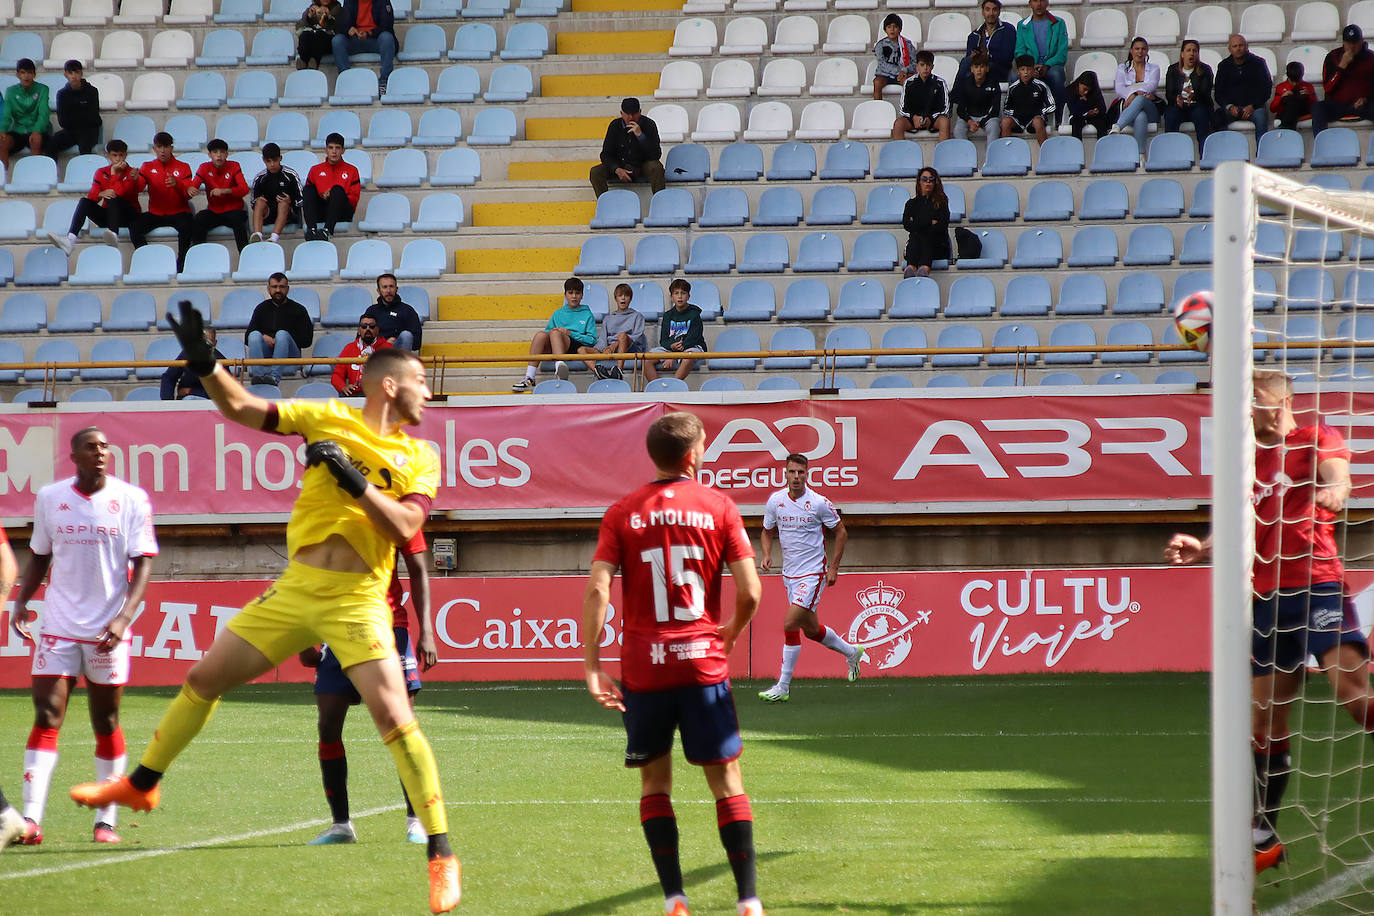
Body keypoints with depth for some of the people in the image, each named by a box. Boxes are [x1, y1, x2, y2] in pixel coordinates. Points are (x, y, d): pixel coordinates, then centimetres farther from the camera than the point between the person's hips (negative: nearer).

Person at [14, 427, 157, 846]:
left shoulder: (131, 499, -2)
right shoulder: (49, 497, 6)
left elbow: (143, 563, -3)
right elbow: (40, 558, 15)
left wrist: (124, 616, -16)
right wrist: (21, 601, 0)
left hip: (107, 633, -1)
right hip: (57, 628, 1)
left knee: (106, 725, 7)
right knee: (46, 719, -9)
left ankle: (106, 820, 14)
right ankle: (31, 818, -13)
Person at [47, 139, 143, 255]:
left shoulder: (133, 173, -4)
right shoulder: (101, 172, 7)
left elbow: (119, 193, -19)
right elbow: (91, 197, -2)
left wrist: (114, 172, -16)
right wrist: (100, 194, -23)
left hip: (129, 215, -4)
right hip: (107, 215, 4)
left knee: (112, 198, -31)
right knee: (84, 201, -20)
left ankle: (114, 235, -52)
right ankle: (70, 240, -42)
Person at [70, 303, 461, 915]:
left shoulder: (421, 457, 4)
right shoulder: (330, 420, 6)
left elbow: (404, 526, -9)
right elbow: (240, 408, 9)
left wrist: (355, 479, -19)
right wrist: (205, 363, -7)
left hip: (358, 601, -3)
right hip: (296, 588, 3)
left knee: (394, 717, -17)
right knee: (203, 679, 10)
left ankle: (440, 854, -11)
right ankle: (141, 785, 31)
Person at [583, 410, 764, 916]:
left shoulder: (623, 513, 2)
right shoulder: (719, 507, 0)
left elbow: (597, 591, -8)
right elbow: (750, 593, -5)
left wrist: (592, 666, -4)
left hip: (643, 668, 1)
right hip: (703, 665, -1)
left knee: (654, 783, 11)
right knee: (726, 780, 5)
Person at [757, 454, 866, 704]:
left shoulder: (819, 503, -13)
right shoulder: (775, 501, 0)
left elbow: (840, 532, -1)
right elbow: (767, 531, 16)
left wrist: (833, 567, -5)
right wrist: (767, 555, -4)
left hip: (813, 573, -6)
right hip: (790, 574, 6)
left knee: (790, 624, -16)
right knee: (811, 629, 15)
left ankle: (783, 687, -10)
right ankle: (851, 652, 42)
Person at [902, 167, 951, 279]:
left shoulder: (941, 202, 14)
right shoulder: (912, 204, 21)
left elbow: (942, 226, -1)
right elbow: (906, 225, 3)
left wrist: (918, 225, -3)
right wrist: (930, 223, -3)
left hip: (938, 246, -2)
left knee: (924, 237, -34)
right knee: (915, 237, -32)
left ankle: (925, 269, -68)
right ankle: (911, 267, -64)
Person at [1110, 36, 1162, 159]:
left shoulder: (1154, 68, 19)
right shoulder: (1123, 68, 19)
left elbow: (1152, 85, -2)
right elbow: (1119, 89, 1)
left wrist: (1133, 95, -22)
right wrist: (1135, 93, -22)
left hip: (1150, 109, 1)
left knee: (1140, 99, -39)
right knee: (1140, 117, -41)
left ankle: (1117, 127, -56)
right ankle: (1140, 155, -53)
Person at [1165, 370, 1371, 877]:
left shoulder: (1317, 440, 3)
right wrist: (1199, 549, -2)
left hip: (1318, 586, -5)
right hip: (1269, 598, 5)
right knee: (1266, 722, 8)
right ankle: (1264, 835, 19)